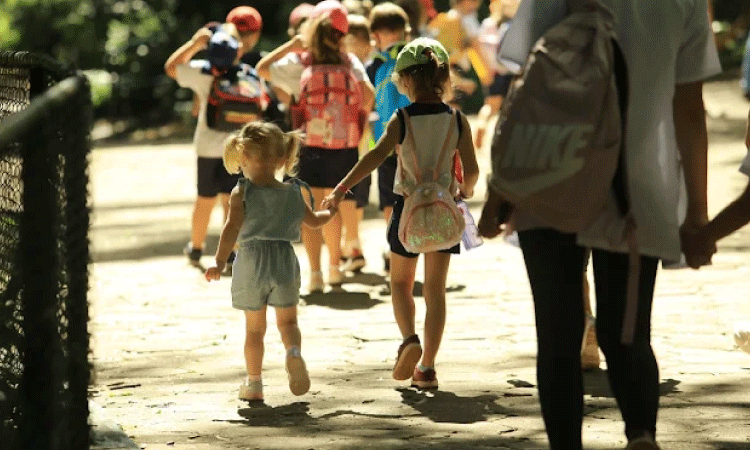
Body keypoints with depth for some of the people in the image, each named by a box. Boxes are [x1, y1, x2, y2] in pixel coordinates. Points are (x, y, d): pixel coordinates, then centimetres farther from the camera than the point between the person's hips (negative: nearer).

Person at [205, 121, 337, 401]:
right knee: (287, 320, 14)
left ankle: (254, 382, 15)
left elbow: (232, 227, -17)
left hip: (251, 263, -2)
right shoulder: (293, 193, 4)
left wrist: (219, 262, -19)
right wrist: (330, 212, 39)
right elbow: (313, 221, 18)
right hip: (284, 261, 2)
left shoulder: (241, 193, -7)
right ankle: (294, 352, -17)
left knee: (254, 327, 10)